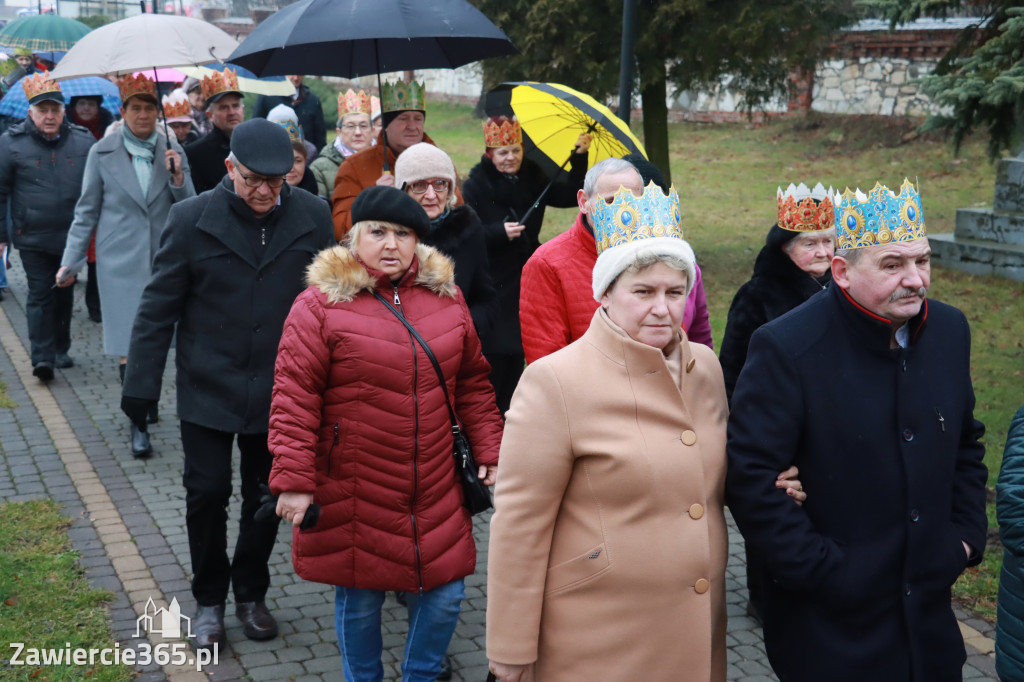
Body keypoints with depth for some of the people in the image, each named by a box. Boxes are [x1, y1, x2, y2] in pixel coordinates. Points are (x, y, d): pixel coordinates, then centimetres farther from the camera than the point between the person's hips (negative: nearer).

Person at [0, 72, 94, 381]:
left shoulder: (83, 141, 2)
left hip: (72, 236, 3)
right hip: (33, 237, -3)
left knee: (65, 294, 14)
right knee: (40, 295, -6)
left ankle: (60, 349, 28)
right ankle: (42, 357, -5)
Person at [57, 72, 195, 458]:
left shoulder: (172, 152, 5)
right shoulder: (102, 153, 2)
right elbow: (87, 212, 6)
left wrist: (177, 177, -14)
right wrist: (70, 262, 4)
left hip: (163, 260, 2)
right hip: (120, 262, -2)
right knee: (128, 344, -5)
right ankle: (138, 423, 2)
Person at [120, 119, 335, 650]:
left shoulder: (313, 218, -5)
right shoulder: (191, 219, -8)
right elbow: (158, 307, -5)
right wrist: (141, 384, -6)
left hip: (278, 387, 2)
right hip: (207, 387, -1)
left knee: (267, 497, 13)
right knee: (207, 494, 5)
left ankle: (251, 594, 34)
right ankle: (209, 600, 27)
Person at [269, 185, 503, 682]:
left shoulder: (445, 296, 6)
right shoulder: (321, 304, -8)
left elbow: (472, 382, 12)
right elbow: (294, 398, -10)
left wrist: (489, 450, 8)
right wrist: (293, 479, -14)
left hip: (435, 491, 4)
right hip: (354, 494, -3)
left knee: (444, 595, 9)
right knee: (359, 601, 10)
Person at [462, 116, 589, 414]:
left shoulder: (533, 178, 7)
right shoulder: (476, 185, -7)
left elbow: (569, 195, -2)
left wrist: (579, 159, -11)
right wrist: (499, 232, -25)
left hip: (525, 277, 5)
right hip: (492, 281, -5)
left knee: (517, 350, 12)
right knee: (494, 352, -7)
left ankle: (508, 411, 25)